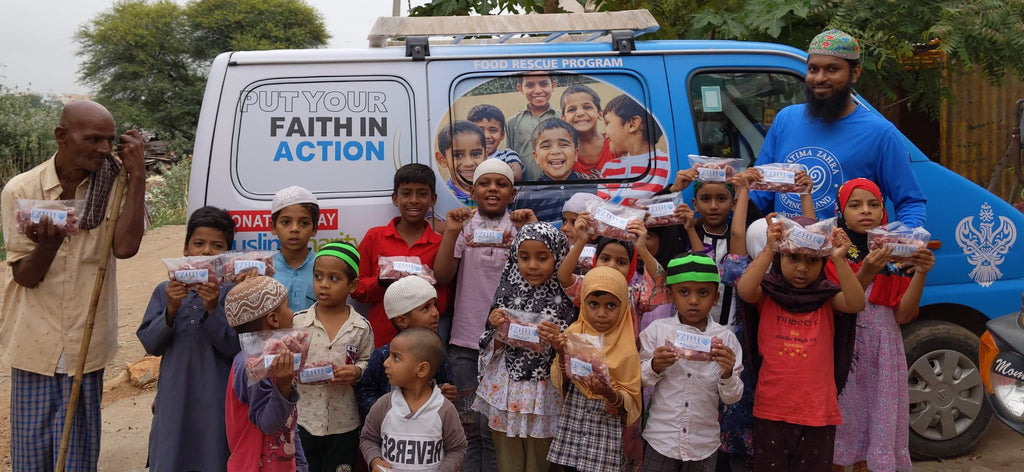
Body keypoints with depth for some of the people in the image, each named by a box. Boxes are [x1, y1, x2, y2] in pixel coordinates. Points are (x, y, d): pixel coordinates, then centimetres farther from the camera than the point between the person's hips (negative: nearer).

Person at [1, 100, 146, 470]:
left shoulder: (114, 186, -2)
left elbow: (124, 246, -20)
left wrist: (137, 176, -20)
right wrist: (48, 244, -27)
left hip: (86, 344, 0)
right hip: (36, 342, 0)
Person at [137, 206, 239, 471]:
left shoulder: (232, 293, -4)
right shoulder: (165, 291, 6)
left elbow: (235, 348, -9)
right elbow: (150, 344, 2)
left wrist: (212, 309, -21)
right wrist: (171, 310, -14)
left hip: (216, 403, -2)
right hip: (174, 399, 3)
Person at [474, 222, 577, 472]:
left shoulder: (565, 300, -7)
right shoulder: (508, 294, 0)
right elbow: (493, 352, 7)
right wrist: (497, 328, -12)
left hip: (543, 399, -2)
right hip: (506, 396, 2)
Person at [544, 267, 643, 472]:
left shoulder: (625, 348, -7)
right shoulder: (573, 334, -1)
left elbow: (630, 402, -6)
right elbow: (559, 384, -1)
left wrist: (610, 394, -26)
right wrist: (562, 353, -17)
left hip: (606, 434, -2)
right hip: (570, 429, 2)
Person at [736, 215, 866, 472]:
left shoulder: (827, 298, 1)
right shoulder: (766, 293, -3)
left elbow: (856, 303, -18)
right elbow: (744, 290, -24)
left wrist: (839, 260, -28)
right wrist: (769, 250, -31)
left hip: (818, 412, 1)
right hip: (771, 410, -1)